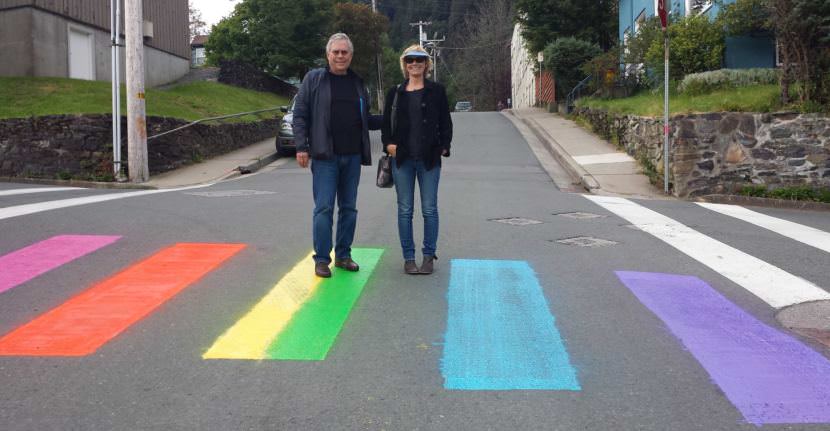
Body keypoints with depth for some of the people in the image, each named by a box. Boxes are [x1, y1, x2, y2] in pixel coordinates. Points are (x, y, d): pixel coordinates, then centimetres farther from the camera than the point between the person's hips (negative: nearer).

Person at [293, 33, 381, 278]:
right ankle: (322, 259, 4)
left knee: (349, 208, 10)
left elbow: (365, 120, 22)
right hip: (325, 156, -5)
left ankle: (343, 255, 22)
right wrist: (301, 147, -11)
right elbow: (300, 115, -3)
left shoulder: (357, 83, 14)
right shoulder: (314, 79, 1)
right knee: (324, 208, -5)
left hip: (353, 156, 5)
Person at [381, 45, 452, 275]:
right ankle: (408, 257, 13)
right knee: (405, 210, 4)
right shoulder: (395, 93, 9)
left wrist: (444, 147, -5)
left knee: (429, 210, 2)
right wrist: (388, 143, -3)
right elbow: (385, 122, 12)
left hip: (429, 159, -1)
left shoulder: (437, 91, 5)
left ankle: (429, 256, 12)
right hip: (402, 159, 2)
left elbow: (446, 122, 6)